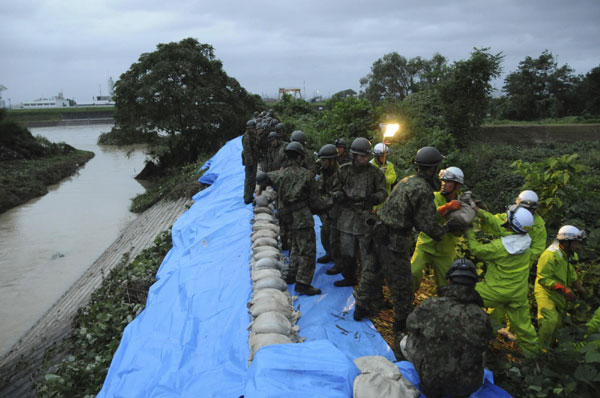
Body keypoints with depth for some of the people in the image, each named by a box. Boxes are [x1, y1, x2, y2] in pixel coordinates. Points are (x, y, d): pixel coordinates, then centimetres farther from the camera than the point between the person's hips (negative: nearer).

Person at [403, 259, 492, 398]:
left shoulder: (430, 306, -20)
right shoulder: (483, 319, -16)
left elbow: (411, 324, 2)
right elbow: (481, 347, 5)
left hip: (429, 383, -1)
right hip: (467, 387, 2)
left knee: (407, 341, 22)